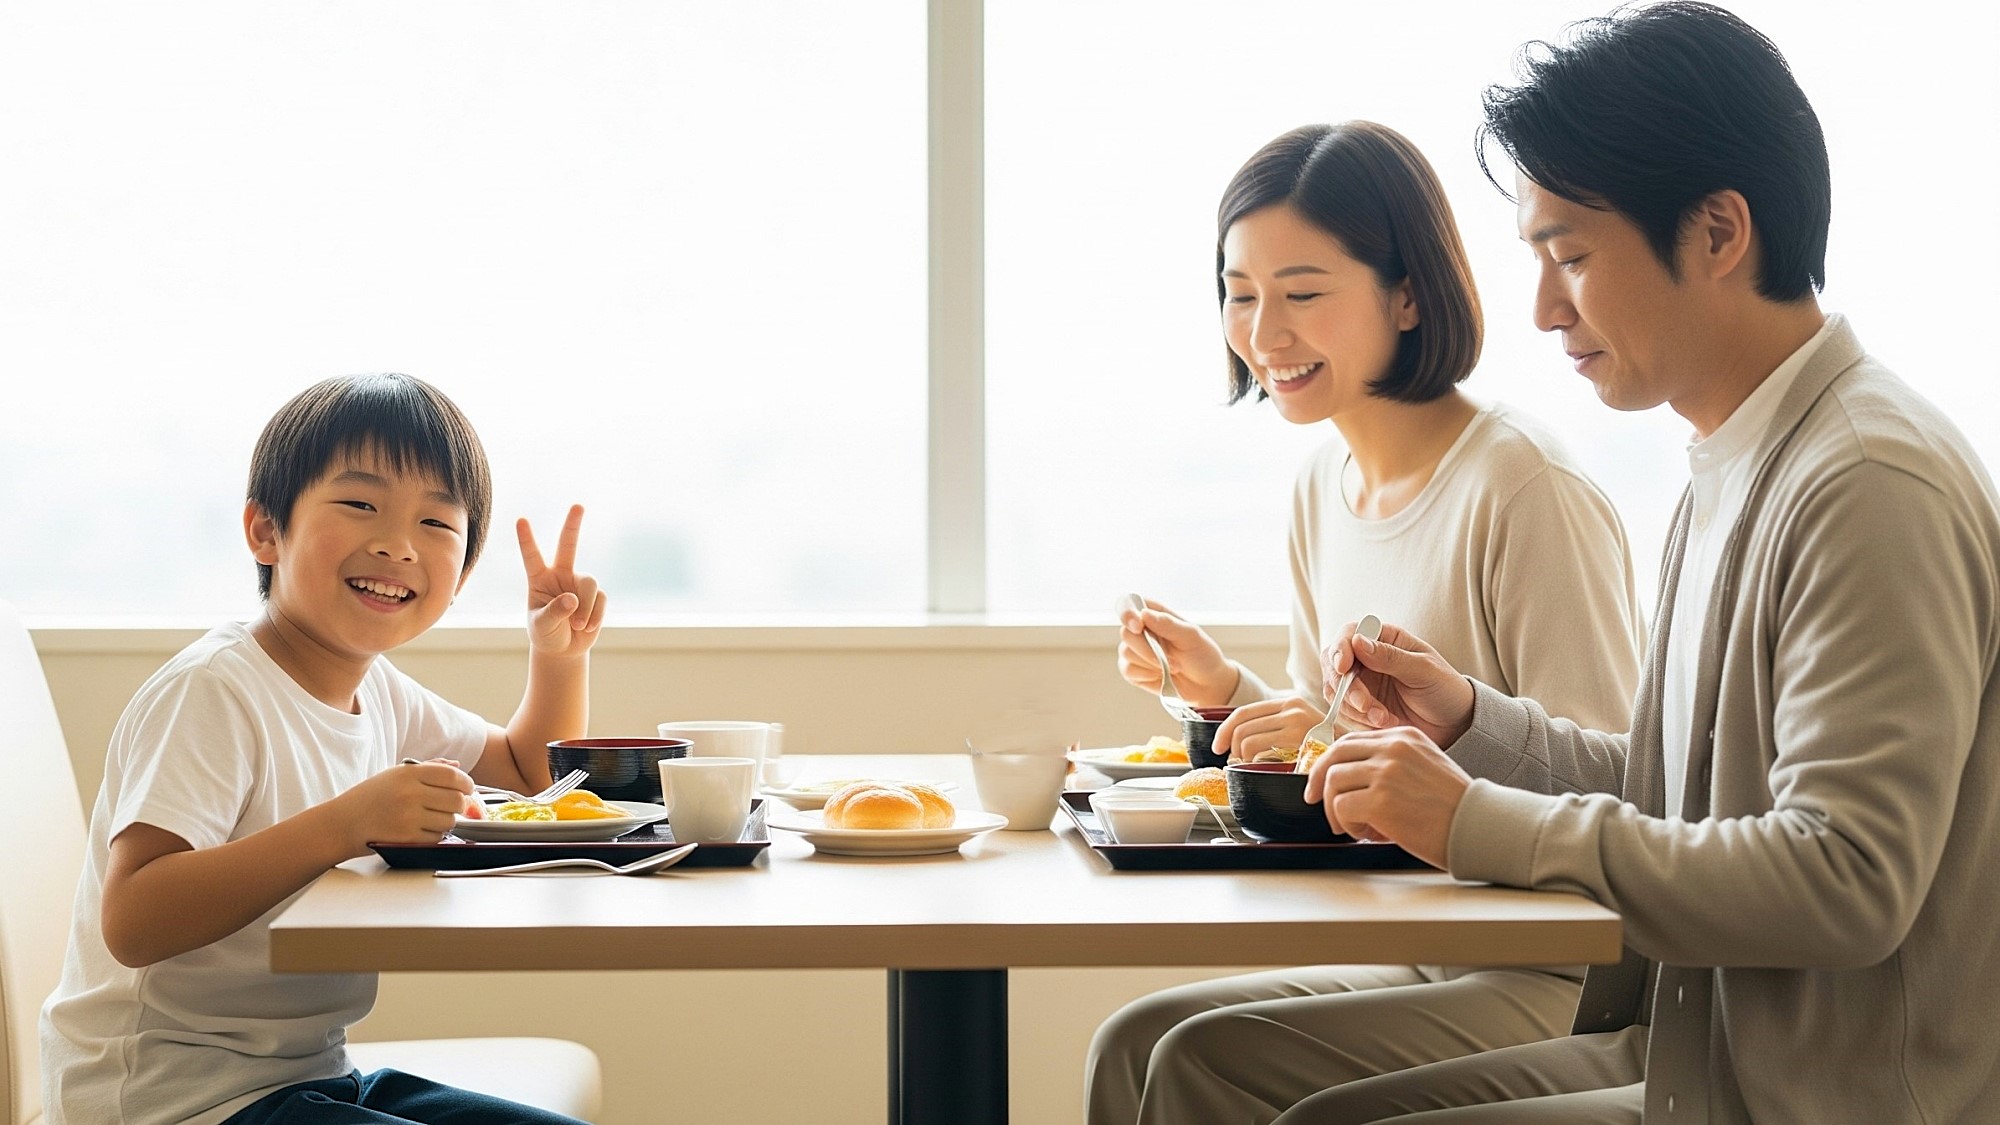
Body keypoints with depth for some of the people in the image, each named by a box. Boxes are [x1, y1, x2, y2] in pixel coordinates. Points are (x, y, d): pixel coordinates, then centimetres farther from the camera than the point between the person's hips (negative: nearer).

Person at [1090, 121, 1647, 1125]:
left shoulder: (1523, 488, -17)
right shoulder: (1324, 488, 9)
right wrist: (1227, 692, 1)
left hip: (1557, 991, -8)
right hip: (1408, 963, 8)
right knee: (1134, 1042, -9)